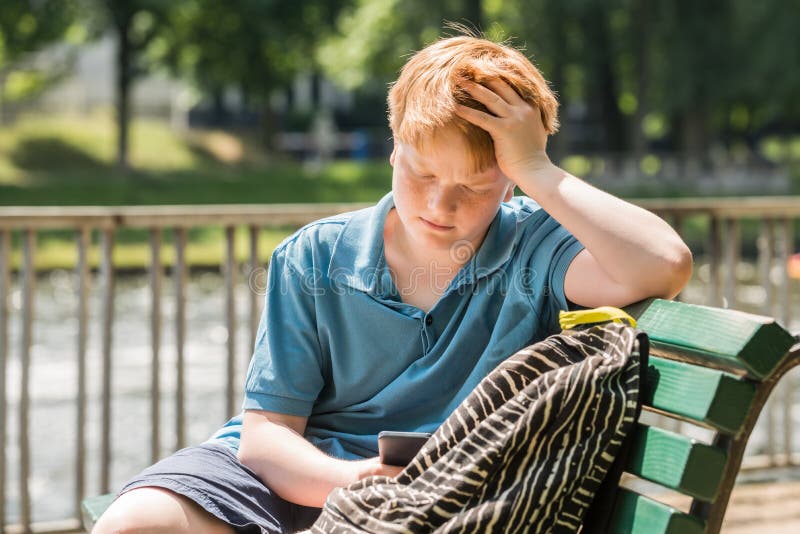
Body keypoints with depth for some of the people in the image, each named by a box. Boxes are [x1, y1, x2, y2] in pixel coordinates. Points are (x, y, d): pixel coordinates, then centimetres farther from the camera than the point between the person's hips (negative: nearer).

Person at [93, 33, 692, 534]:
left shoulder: (533, 249, -4)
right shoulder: (316, 260, 1)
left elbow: (664, 267, -25)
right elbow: (265, 433, -4)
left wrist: (538, 171, -18)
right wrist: (345, 481, -26)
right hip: (298, 473, 3)